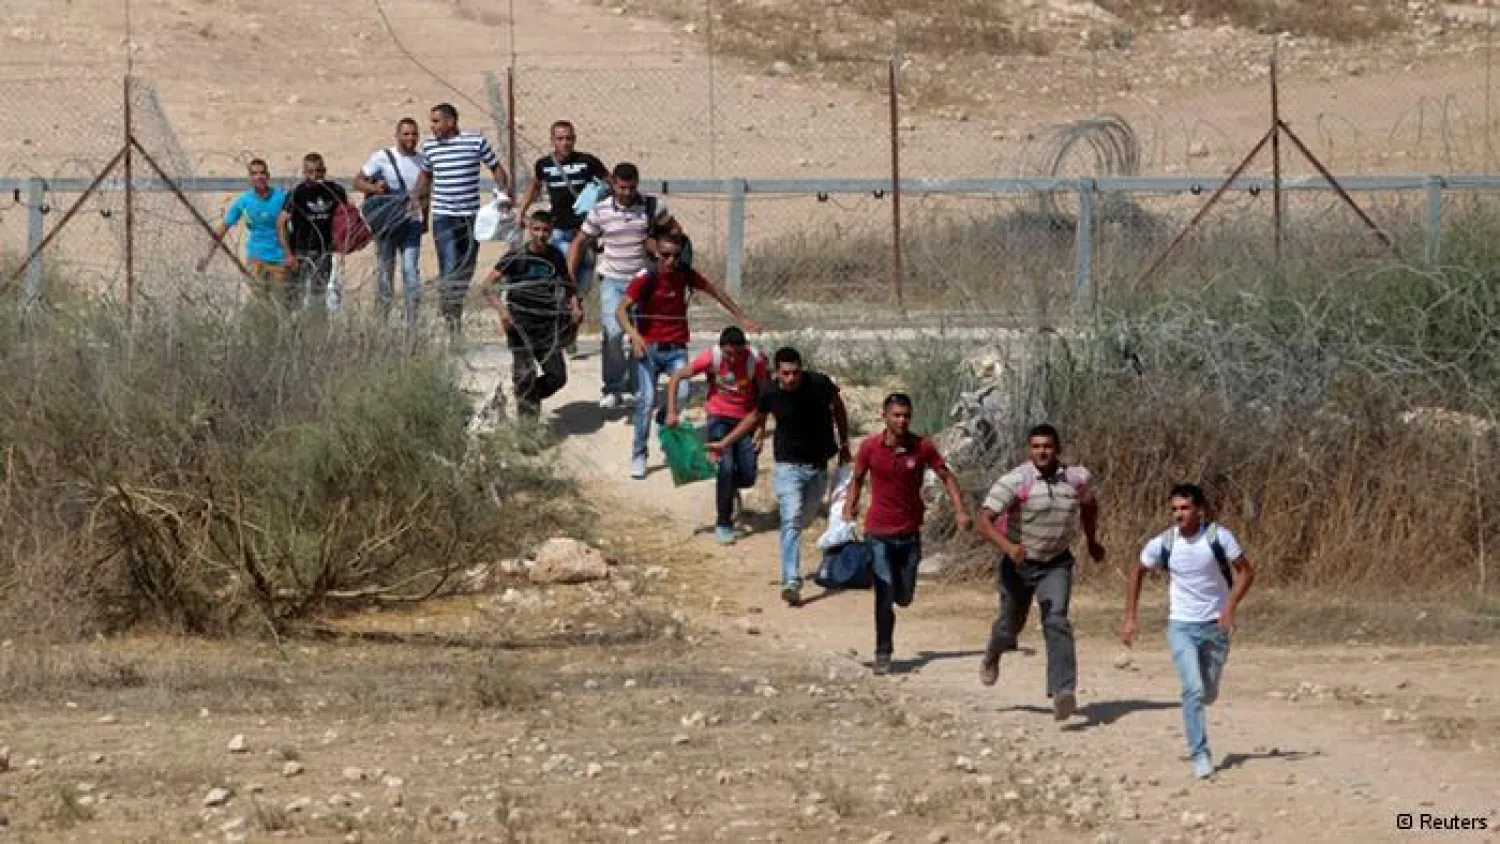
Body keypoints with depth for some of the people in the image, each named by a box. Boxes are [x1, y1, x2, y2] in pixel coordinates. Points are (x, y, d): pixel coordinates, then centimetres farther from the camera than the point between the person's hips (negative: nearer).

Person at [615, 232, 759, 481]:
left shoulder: (685, 275, -2)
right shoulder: (646, 278, -13)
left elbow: (714, 291, 14)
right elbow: (621, 309, -19)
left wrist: (742, 317, 18)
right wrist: (633, 335, -35)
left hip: (676, 348, 3)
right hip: (648, 348, -3)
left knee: (682, 394, -17)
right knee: (646, 400, -11)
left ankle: (666, 414, 18)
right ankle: (639, 456, 2)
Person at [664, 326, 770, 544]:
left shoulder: (756, 360, -19)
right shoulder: (711, 358, -20)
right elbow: (676, 378, -13)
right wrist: (672, 411, -21)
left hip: (746, 418, 1)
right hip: (719, 417, -1)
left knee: (747, 477, -3)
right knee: (725, 468, -16)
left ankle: (730, 487, 35)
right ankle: (723, 524, -3)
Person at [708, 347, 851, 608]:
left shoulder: (819, 384, -15)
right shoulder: (771, 394, -13)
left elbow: (838, 407, 6)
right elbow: (756, 418, 8)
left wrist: (844, 445, 9)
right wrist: (724, 444, 10)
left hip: (818, 466, 2)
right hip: (788, 465, -2)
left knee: (805, 517, 17)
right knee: (791, 520, -16)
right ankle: (791, 583, -25)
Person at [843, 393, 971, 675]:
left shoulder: (922, 447, -6)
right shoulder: (870, 447, -7)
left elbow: (946, 477, 3)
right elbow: (857, 480, 9)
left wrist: (960, 511, -8)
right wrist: (850, 507, -2)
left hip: (910, 533, 2)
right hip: (879, 533, -2)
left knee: (904, 598, 8)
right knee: (885, 595, -10)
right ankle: (883, 654, 3)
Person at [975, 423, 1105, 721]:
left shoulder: (1077, 478, -8)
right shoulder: (1014, 481, -20)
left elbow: (1089, 502, 17)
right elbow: (984, 521, -26)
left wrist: (1092, 541, 27)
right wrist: (1008, 547, -42)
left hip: (1056, 565, 1)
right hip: (1019, 563, -1)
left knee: (1056, 621, -20)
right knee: (1011, 624, 17)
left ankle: (1063, 692, -27)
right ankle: (994, 654, 54)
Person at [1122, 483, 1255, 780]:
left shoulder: (1218, 537, -12)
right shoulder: (1163, 543, -7)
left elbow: (1246, 571, -6)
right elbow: (1137, 574, 9)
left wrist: (1231, 605, -21)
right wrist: (1129, 618, 5)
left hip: (1216, 625, 1)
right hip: (1181, 626, -1)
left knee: (1208, 694, 12)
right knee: (1193, 689, -18)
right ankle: (1200, 756, -15)